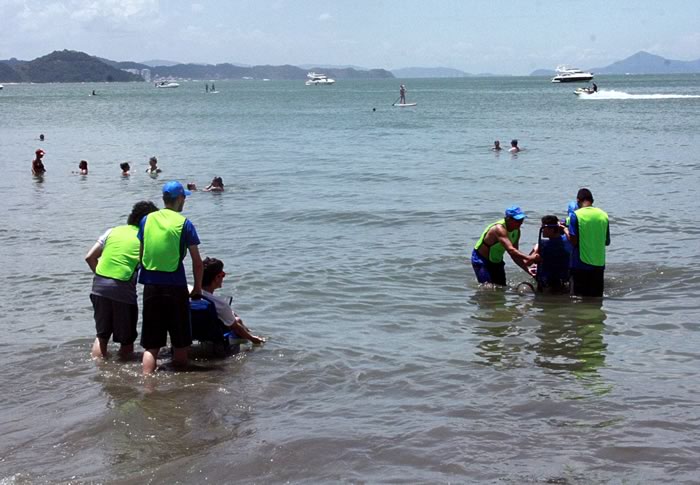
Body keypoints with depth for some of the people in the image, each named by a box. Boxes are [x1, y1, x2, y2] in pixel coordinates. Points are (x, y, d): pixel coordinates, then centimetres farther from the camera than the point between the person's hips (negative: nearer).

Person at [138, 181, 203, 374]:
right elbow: (197, 261, -3)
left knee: (151, 345, 7)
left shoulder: (147, 220, 6)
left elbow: (140, 254, 11)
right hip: (175, 287, -3)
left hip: (150, 286, 3)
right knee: (180, 344, 10)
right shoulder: (184, 223, -4)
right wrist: (197, 287, 9)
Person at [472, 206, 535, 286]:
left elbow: (515, 255, 2)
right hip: (481, 260, -9)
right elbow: (510, 250, -43)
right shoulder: (499, 228, -31)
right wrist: (528, 258, -52)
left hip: (496, 261, 9)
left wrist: (527, 269, -10)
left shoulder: (516, 231, -4)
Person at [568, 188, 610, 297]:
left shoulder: (576, 215, -9)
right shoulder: (603, 215, 5)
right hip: (599, 264, 4)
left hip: (580, 264, -4)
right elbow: (607, 242, 11)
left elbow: (573, 241, -13)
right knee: (596, 297, 12)